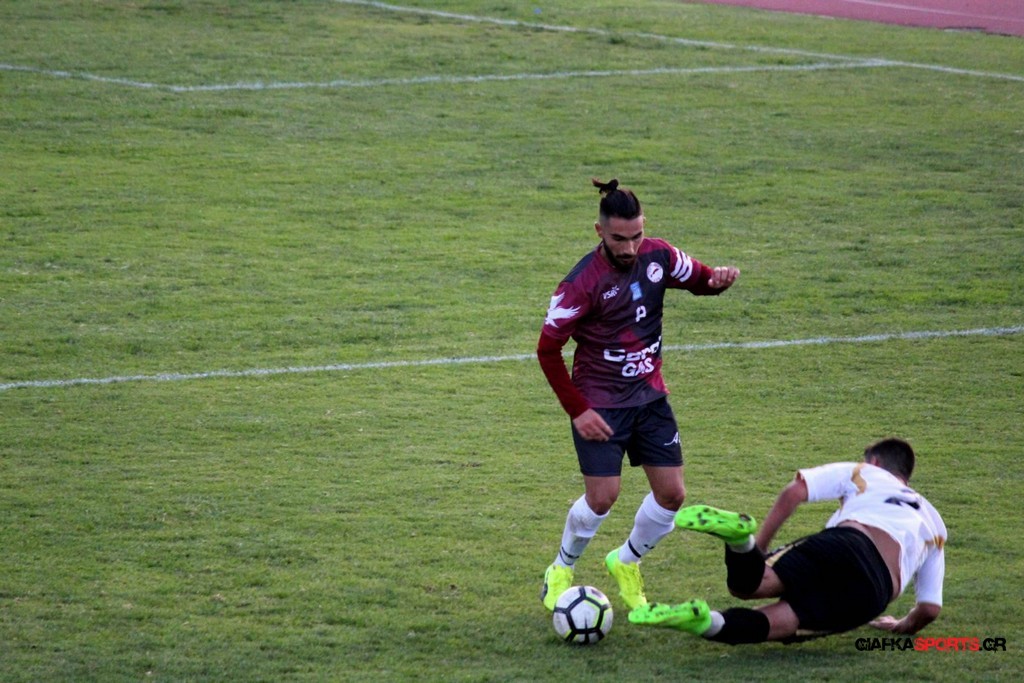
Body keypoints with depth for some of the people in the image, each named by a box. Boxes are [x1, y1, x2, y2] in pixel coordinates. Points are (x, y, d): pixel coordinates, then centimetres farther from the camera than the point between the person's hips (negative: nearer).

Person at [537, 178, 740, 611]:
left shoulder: (657, 255, -6)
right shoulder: (584, 282, -21)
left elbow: (698, 279, 12)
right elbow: (548, 349, -14)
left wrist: (719, 279, -13)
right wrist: (577, 410, -16)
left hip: (649, 396, 5)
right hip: (600, 403, -5)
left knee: (672, 494, 2)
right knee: (602, 496, -11)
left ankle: (627, 563, 28)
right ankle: (561, 570, 17)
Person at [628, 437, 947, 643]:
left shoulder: (860, 473, 31)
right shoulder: (935, 526, 38)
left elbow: (795, 491, 12)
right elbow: (930, 608, 30)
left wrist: (759, 544, 17)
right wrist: (903, 627, 51)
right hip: (873, 597, 2)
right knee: (766, 624, -7)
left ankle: (741, 538, -52)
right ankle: (704, 623, -42)